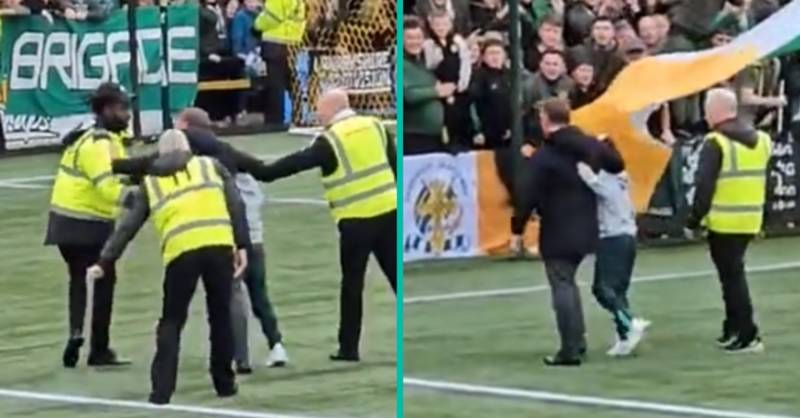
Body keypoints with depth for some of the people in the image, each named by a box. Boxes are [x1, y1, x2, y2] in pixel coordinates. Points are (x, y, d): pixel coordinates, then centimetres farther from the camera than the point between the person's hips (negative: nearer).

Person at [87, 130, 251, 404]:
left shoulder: (151, 182, 24)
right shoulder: (211, 166, 23)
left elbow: (127, 227, 22)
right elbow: (235, 205, 9)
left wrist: (104, 263, 27)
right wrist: (241, 245, 7)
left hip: (181, 252, 0)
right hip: (219, 246, 0)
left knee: (171, 322, 12)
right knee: (221, 316, 18)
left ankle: (161, 390, 3)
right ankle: (225, 383, 23)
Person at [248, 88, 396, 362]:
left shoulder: (331, 140, -8)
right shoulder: (375, 126, 9)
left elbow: (299, 162, -12)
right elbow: (394, 165, 13)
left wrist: (262, 173, -7)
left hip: (356, 220, -5)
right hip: (388, 211, 5)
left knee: (352, 285, 4)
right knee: (396, 276, 7)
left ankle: (348, 348, 7)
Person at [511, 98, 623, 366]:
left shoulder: (542, 156, -14)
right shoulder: (589, 146, 3)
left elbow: (527, 197, -16)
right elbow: (617, 165, 16)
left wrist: (517, 231, -8)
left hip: (557, 233, -7)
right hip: (585, 230, 7)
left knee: (562, 287, -3)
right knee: (568, 282, 22)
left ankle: (570, 350, -6)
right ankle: (578, 339, 22)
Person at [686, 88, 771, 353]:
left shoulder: (716, 143, -13)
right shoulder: (760, 140, 9)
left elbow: (705, 186, -14)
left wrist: (694, 220, -8)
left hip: (724, 222, -7)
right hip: (751, 220, 7)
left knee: (731, 275, -1)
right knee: (734, 273, 19)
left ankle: (747, 336, -4)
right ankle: (733, 330, 25)